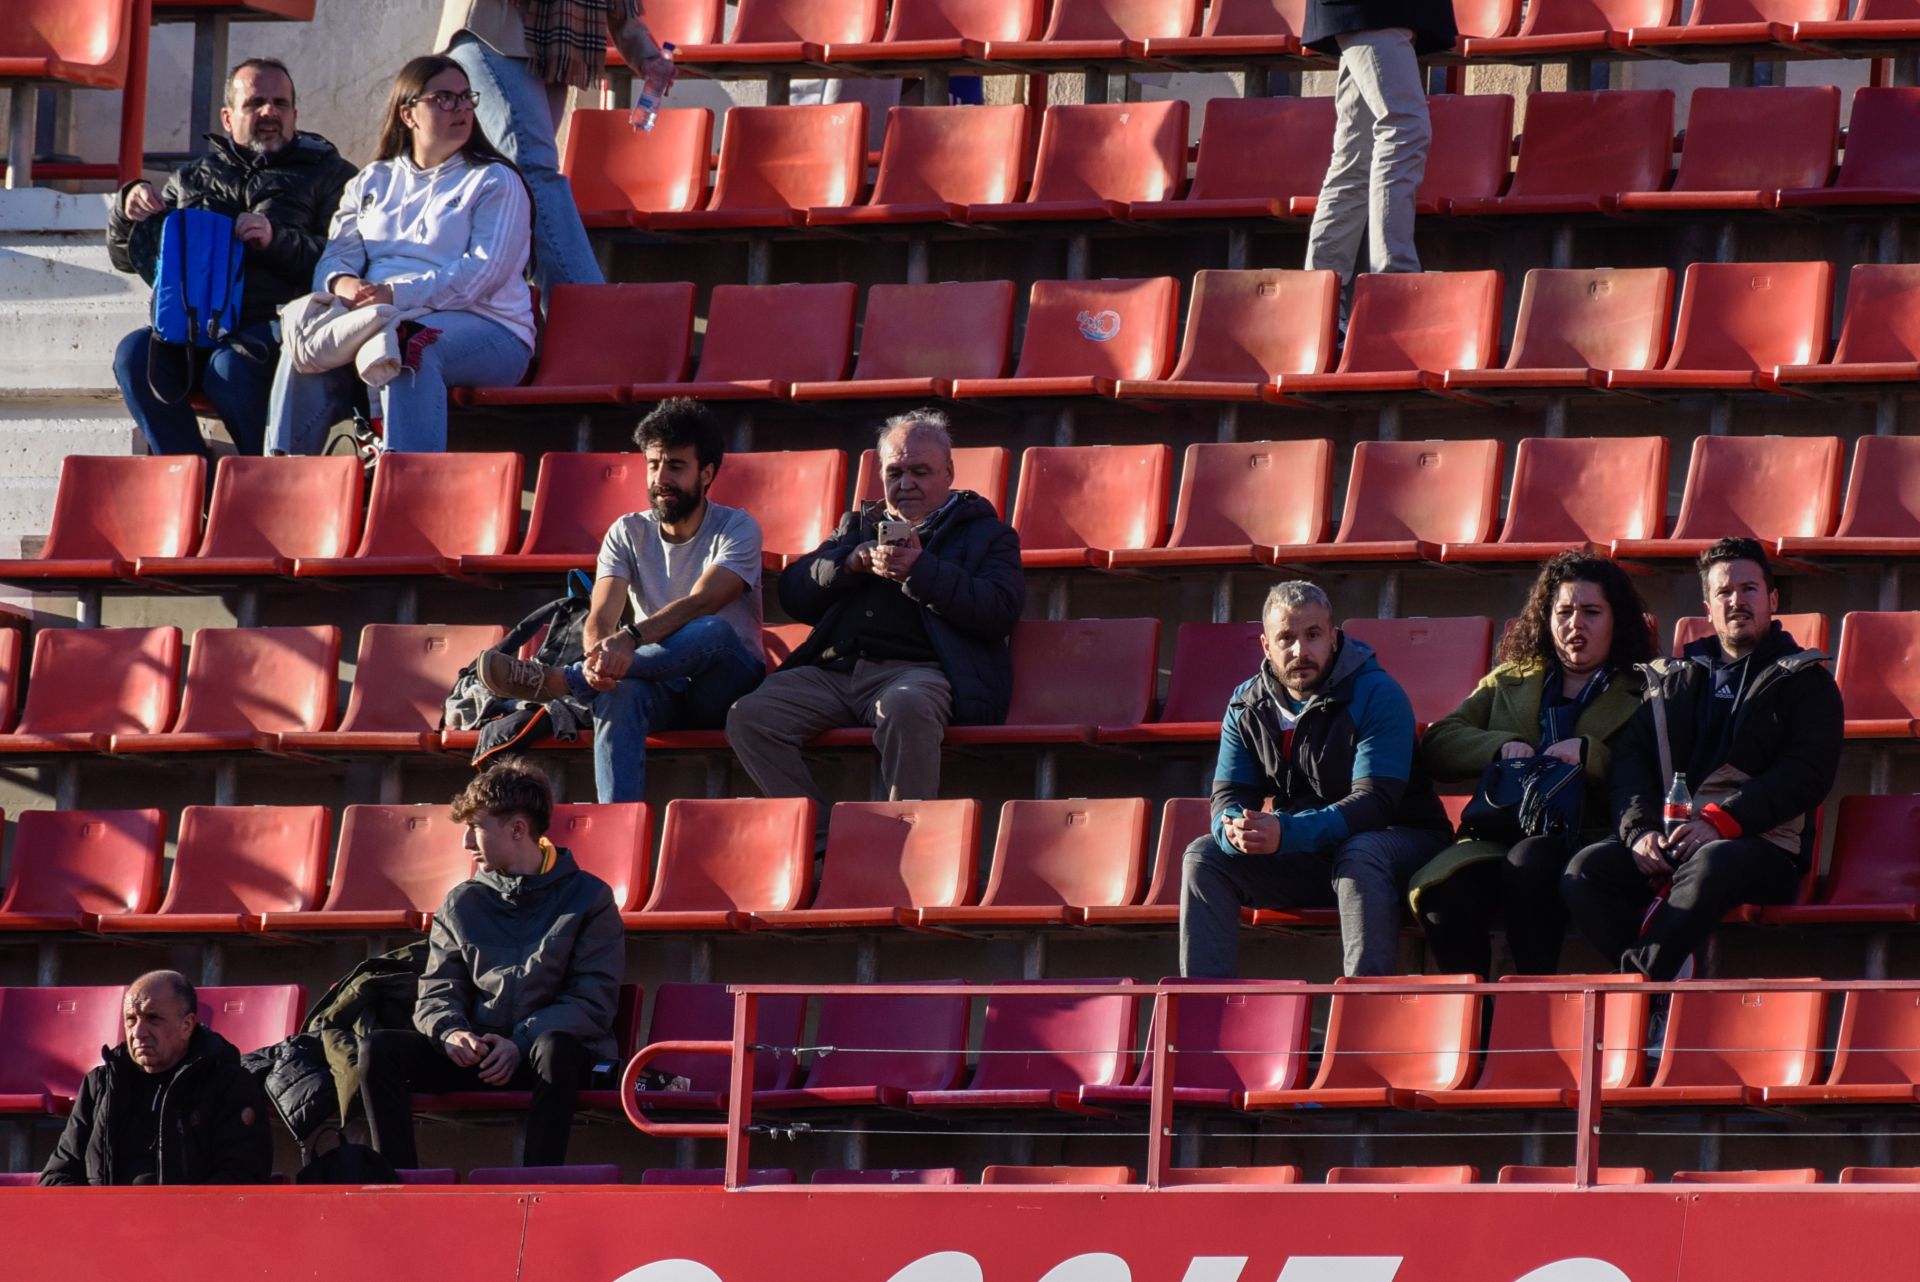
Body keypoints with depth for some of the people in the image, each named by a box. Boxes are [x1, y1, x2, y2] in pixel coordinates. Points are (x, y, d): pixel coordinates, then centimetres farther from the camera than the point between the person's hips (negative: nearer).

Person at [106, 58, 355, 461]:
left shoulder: (327, 174, 15)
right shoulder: (193, 178, 28)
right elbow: (127, 256, 29)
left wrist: (278, 241, -17)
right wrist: (128, 212, 7)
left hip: (273, 323, -4)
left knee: (229, 367, -36)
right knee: (135, 353, -27)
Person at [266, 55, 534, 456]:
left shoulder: (495, 183, 8)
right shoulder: (372, 182, 23)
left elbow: (485, 270, -7)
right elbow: (338, 254, 14)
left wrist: (399, 294, -20)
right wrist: (342, 283, -14)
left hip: (482, 326, -4)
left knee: (408, 352, -38)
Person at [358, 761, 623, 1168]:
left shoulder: (588, 898, 4)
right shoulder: (462, 904, 15)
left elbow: (592, 1003, -4)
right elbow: (437, 993, 11)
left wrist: (521, 1042, -19)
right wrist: (450, 1032, -14)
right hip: (476, 1054, 4)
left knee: (554, 1047, -40)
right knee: (378, 1049, -21)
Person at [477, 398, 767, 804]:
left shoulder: (736, 528, -4)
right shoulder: (628, 534, 7)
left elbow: (700, 604, -22)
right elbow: (600, 618, -7)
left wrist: (631, 638, -39)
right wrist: (599, 655, -33)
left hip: (727, 686, -2)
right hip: (664, 693, 2)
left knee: (711, 632, -37)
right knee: (619, 690, -35)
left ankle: (555, 680, -37)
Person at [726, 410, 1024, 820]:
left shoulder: (984, 532, 18)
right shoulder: (859, 527, 32)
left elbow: (1000, 612, -2)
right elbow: (793, 594, 20)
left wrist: (919, 571, -9)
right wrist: (850, 563, 2)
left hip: (919, 669, -5)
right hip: (834, 670, 5)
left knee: (905, 707, -42)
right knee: (749, 717, -22)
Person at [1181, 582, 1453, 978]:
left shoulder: (1377, 694, -16)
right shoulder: (1248, 706, 1)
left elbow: (1373, 802, -25)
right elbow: (1228, 798, -1)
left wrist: (1285, 834, -38)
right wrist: (1235, 831, -29)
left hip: (1402, 844, -5)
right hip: (1305, 857, 5)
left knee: (1360, 854, -38)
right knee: (1204, 856, -13)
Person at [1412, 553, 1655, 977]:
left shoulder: (1642, 695, 17)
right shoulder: (1508, 684, 29)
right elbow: (1437, 743, 16)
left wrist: (1588, 754, -13)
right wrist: (1500, 746, -1)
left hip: (1587, 838, -3)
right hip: (1499, 838, 3)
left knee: (1528, 863, -38)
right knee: (1446, 894, -31)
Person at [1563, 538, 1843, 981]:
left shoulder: (1806, 681, 13)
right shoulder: (1673, 679, 25)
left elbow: (1807, 776, -2)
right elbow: (1631, 757, 14)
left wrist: (1719, 822, -15)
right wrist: (1639, 829, -8)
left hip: (1761, 844, -4)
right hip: (1667, 841, 4)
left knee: (1711, 865, -40)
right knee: (1585, 869, -26)